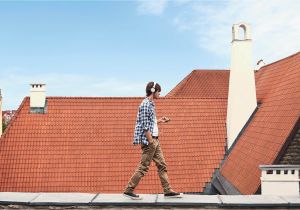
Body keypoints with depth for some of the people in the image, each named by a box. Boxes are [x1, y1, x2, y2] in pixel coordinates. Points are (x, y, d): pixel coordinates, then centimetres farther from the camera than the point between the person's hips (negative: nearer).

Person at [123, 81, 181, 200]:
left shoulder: (150, 104, 15)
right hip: (149, 140, -10)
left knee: (162, 165, 10)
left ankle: (168, 191, 16)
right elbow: (145, 126, -20)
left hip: (154, 139, 10)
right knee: (143, 167, -3)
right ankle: (128, 190, 7)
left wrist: (159, 121, 14)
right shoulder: (145, 104, -15)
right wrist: (151, 142, -20)